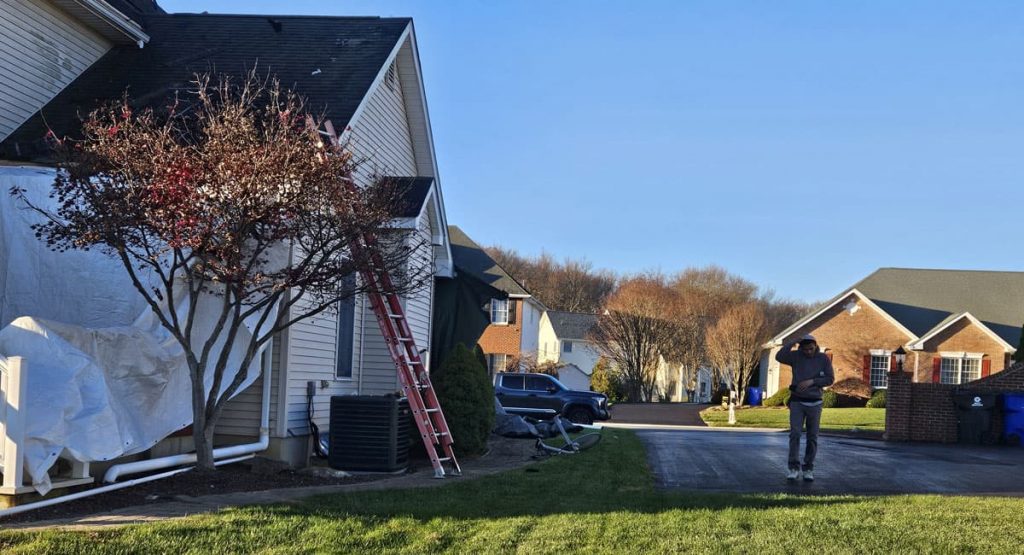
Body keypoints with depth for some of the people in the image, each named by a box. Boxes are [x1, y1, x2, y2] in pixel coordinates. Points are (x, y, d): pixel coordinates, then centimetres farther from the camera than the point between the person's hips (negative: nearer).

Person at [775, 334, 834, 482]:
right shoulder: (796, 356, -3)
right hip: (797, 401, -1)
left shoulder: (823, 358, -1)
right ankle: (794, 468, -11)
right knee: (795, 433, -13)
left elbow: (830, 379, -3)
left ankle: (808, 469, 13)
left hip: (814, 403, 1)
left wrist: (811, 381, -15)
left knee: (812, 437, 5)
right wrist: (793, 342, -19)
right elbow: (779, 357, -18)